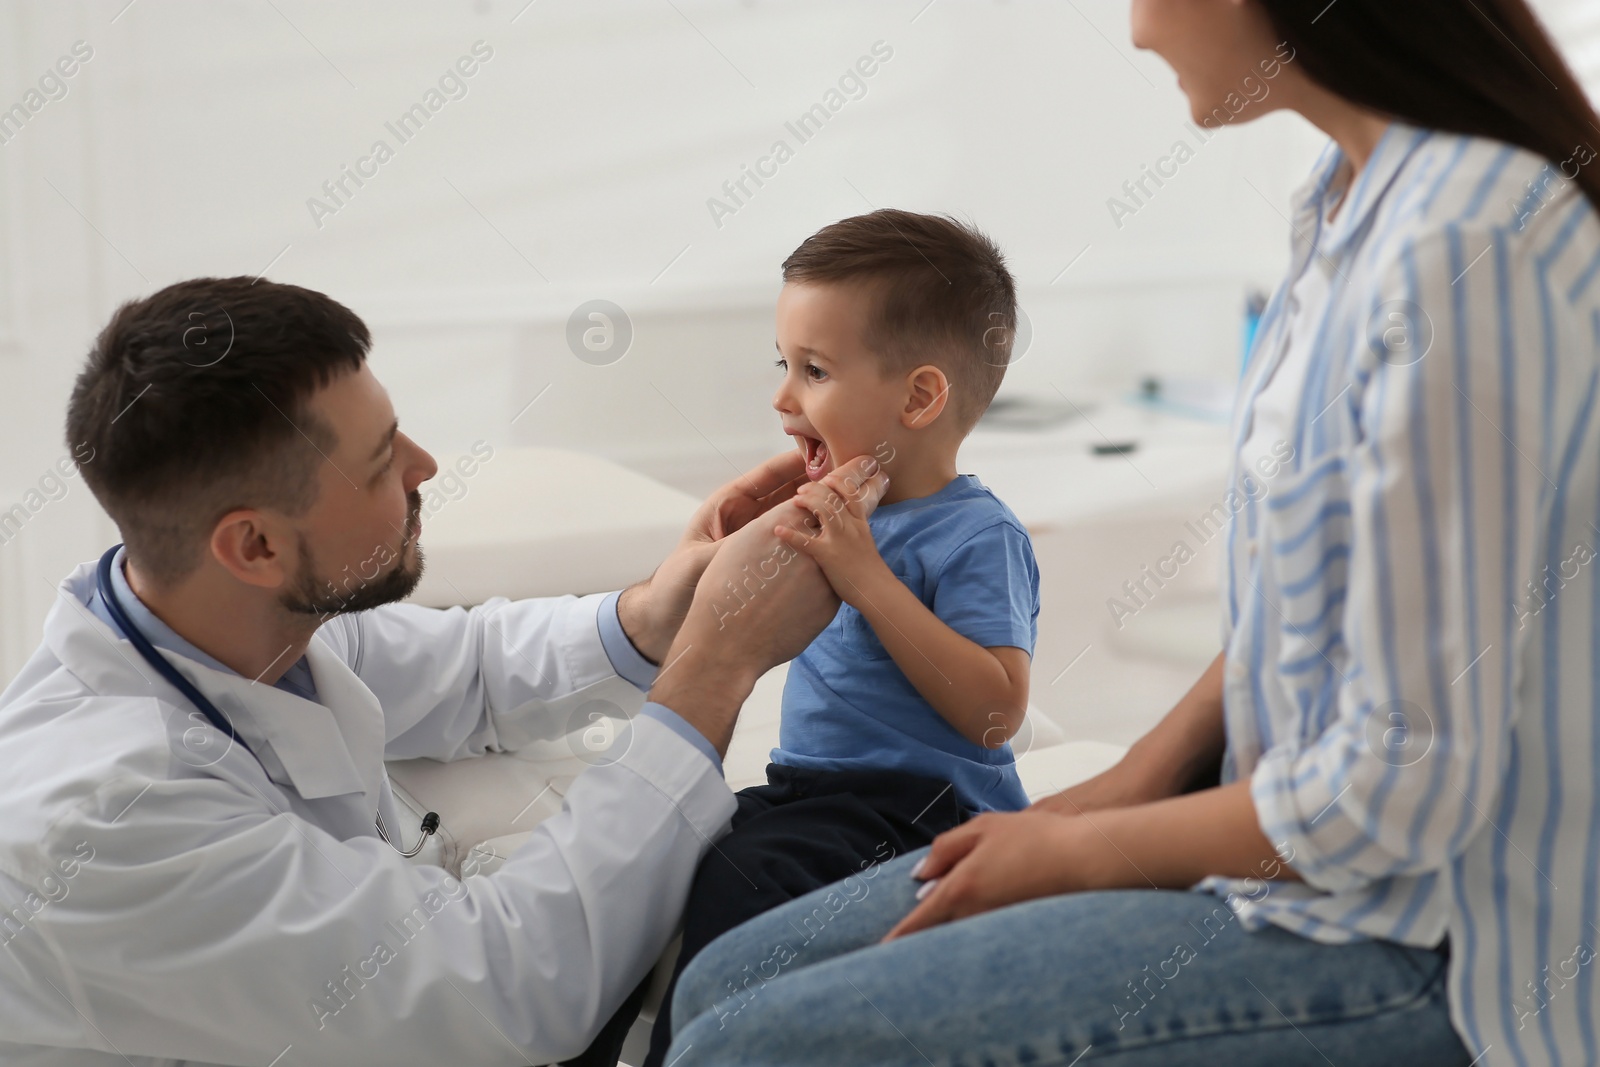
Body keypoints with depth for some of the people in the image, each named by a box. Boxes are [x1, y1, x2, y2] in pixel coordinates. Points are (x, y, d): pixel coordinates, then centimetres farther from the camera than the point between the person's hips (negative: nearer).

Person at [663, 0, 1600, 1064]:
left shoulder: (1459, 253, -26)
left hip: (1402, 932, -9)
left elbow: (1401, 786, -23)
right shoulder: (1359, 190, 4)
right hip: (1299, 832, 9)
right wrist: (1125, 787, 5)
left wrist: (1077, 850, -10)